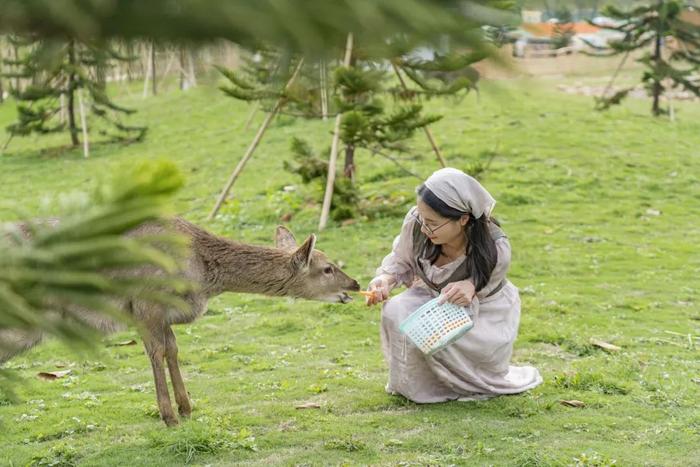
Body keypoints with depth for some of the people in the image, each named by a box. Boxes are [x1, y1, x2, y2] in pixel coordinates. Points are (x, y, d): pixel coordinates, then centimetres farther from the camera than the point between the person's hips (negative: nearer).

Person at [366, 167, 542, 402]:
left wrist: (471, 287, -40)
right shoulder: (415, 222, -27)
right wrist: (386, 279, -27)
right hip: (434, 297, 3)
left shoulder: (495, 250, -34)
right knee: (395, 313, -25)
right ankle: (413, 383, 2)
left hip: (484, 313, -3)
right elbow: (401, 260, -5)